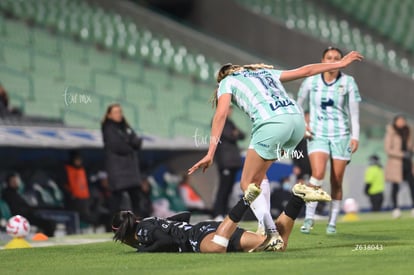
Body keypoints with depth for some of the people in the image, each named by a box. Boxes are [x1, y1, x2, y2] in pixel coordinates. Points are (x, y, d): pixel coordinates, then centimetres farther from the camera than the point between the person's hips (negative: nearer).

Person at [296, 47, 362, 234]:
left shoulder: (348, 82, -1)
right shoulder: (311, 81, 1)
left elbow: (354, 111, 0)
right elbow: (298, 105, 13)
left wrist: (355, 136, -6)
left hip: (341, 136, 1)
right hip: (317, 135, -1)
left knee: (336, 182, 1)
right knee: (318, 174, -20)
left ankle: (332, 222, 12)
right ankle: (309, 217, -10)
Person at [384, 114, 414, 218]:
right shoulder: (391, 133, -5)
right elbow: (388, 149, -9)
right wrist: (402, 154, -16)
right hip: (395, 163, -5)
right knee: (395, 186, -3)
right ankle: (395, 208, 6)